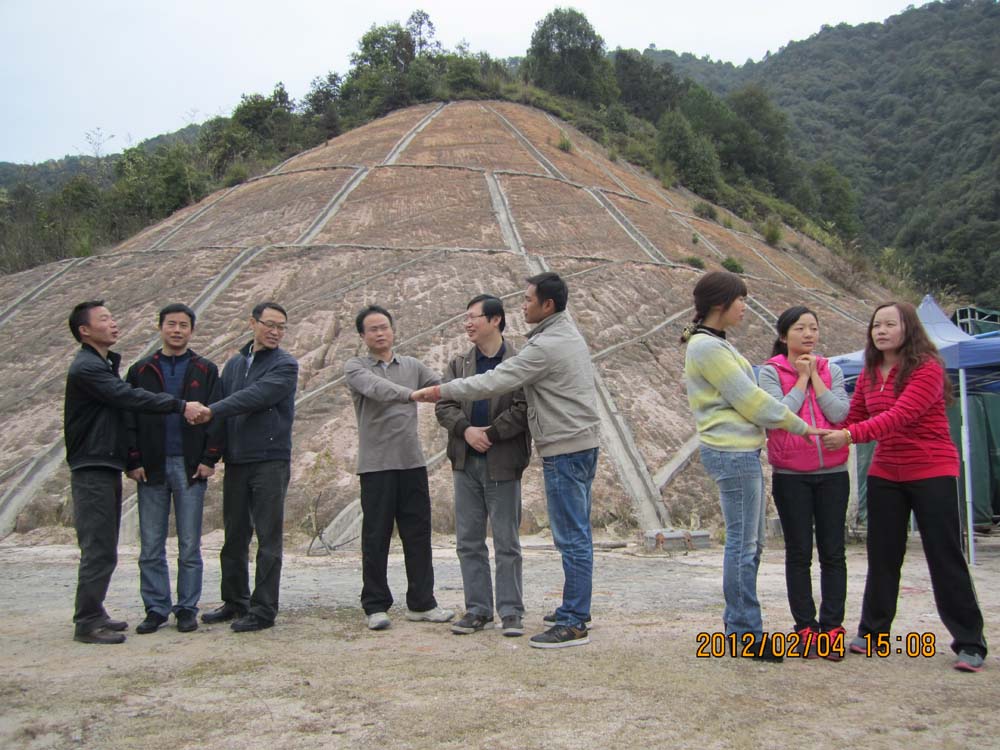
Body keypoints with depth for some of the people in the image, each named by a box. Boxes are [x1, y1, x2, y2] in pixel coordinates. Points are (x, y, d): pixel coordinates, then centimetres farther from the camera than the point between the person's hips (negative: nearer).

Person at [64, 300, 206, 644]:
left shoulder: (105, 364, 18)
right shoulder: (85, 368, -14)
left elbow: (124, 402, 15)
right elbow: (130, 398, -22)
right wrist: (180, 406, -22)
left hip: (108, 467, 10)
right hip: (91, 470, -10)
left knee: (103, 549, 14)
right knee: (98, 549, -8)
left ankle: (92, 614, 21)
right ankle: (87, 623, -2)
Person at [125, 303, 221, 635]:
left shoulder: (206, 371, 6)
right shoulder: (141, 371, 9)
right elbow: (129, 418, 6)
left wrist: (209, 459, -6)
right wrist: (133, 461, -3)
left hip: (191, 467, -1)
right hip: (151, 468, 1)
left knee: (189, 546, 4)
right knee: (151, 547, 5)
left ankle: (187, 608, 13)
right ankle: (156, 608, 14)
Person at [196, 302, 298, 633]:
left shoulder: (285, 365, -3)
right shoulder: (234, 364, 15)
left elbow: (256, 396, -18)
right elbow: (220, 402, 10)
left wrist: (213, 410, -23)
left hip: (270, 461, -6)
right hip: (236, 461, 6)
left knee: (268, 538, -2)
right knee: (234, 536, 13)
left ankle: (263, 609, 4)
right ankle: (235, 602, 26)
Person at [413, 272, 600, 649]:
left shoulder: (546, 346, -18)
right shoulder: (569, 334, 15)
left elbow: (494, 382, -18)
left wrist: (441, 390, -10)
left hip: (565, 448, -11)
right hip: (582, 443, 11)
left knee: (572, 537, -7)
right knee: (577, 533, 15)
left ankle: (573, 624, -3)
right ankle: (576, 609, 25)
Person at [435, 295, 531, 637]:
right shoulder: (459, 363, 11)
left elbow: (523, 409, -13)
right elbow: (443, 405, 3)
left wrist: (490, 433, -16)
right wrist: (466, 429, -14)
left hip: (502, 462, -5)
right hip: (465, 462, 5)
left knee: (507, 542, 3)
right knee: (469, 541, 10)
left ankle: (511, 611, 12)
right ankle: (478, 609, 20)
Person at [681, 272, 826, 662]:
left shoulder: (716, 344, 18)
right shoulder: (706, 347, -13)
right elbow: (749, 399, -13)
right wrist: (800, 425, -3)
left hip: (740, 452, 10)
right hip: (733, 453, -10)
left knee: (749, 542, 13)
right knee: (743, 544, -4)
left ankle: (738, 624, 21)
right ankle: (745, 634, 4)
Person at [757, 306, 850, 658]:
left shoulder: (831, 371, 7)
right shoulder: (771, 372, -1)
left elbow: (839, 413, -8)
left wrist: (815, 376, -6)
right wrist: (801, 379, -8)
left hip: (832, 473, 2)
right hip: (791, 475, -2)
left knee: (833, 553, 3)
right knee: (799, 553, 4)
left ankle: (832, 627, 10)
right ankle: (806, 628, 12)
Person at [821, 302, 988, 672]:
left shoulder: (927, 368, -14)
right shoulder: (869, 374, 7)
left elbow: (901, 415, -27)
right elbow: (852, 419, 7)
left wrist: (850, 435, -36)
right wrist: (827, 438, -12)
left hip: (932, 472, -6)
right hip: (885, 474, 6)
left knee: (945, 557, -2)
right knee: (882, 555, 10)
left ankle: (970, 643, 7)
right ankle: (872, 631, 21)